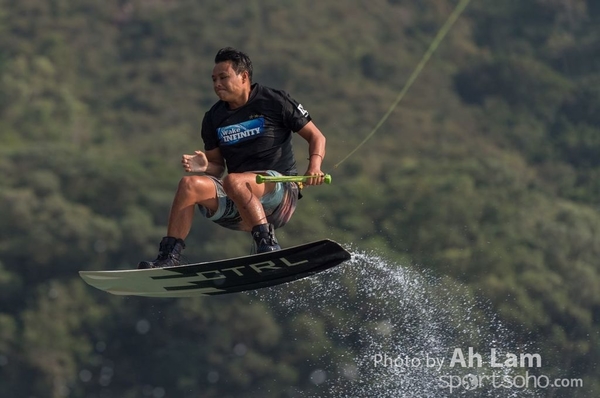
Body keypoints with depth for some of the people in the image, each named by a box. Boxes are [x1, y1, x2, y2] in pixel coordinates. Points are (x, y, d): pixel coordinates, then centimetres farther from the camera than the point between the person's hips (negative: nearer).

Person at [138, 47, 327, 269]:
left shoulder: (274, 102, 0)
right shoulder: (214, 118, 13)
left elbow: (316, 137, 4)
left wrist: (314, 167, -15)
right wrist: (205, 166, -6)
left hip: (279, 191, -5)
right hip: (236, 208, 5)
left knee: (233, 182, -34)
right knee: (190, 184, -20)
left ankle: (267, 246, -33)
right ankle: (168, 258, -24)